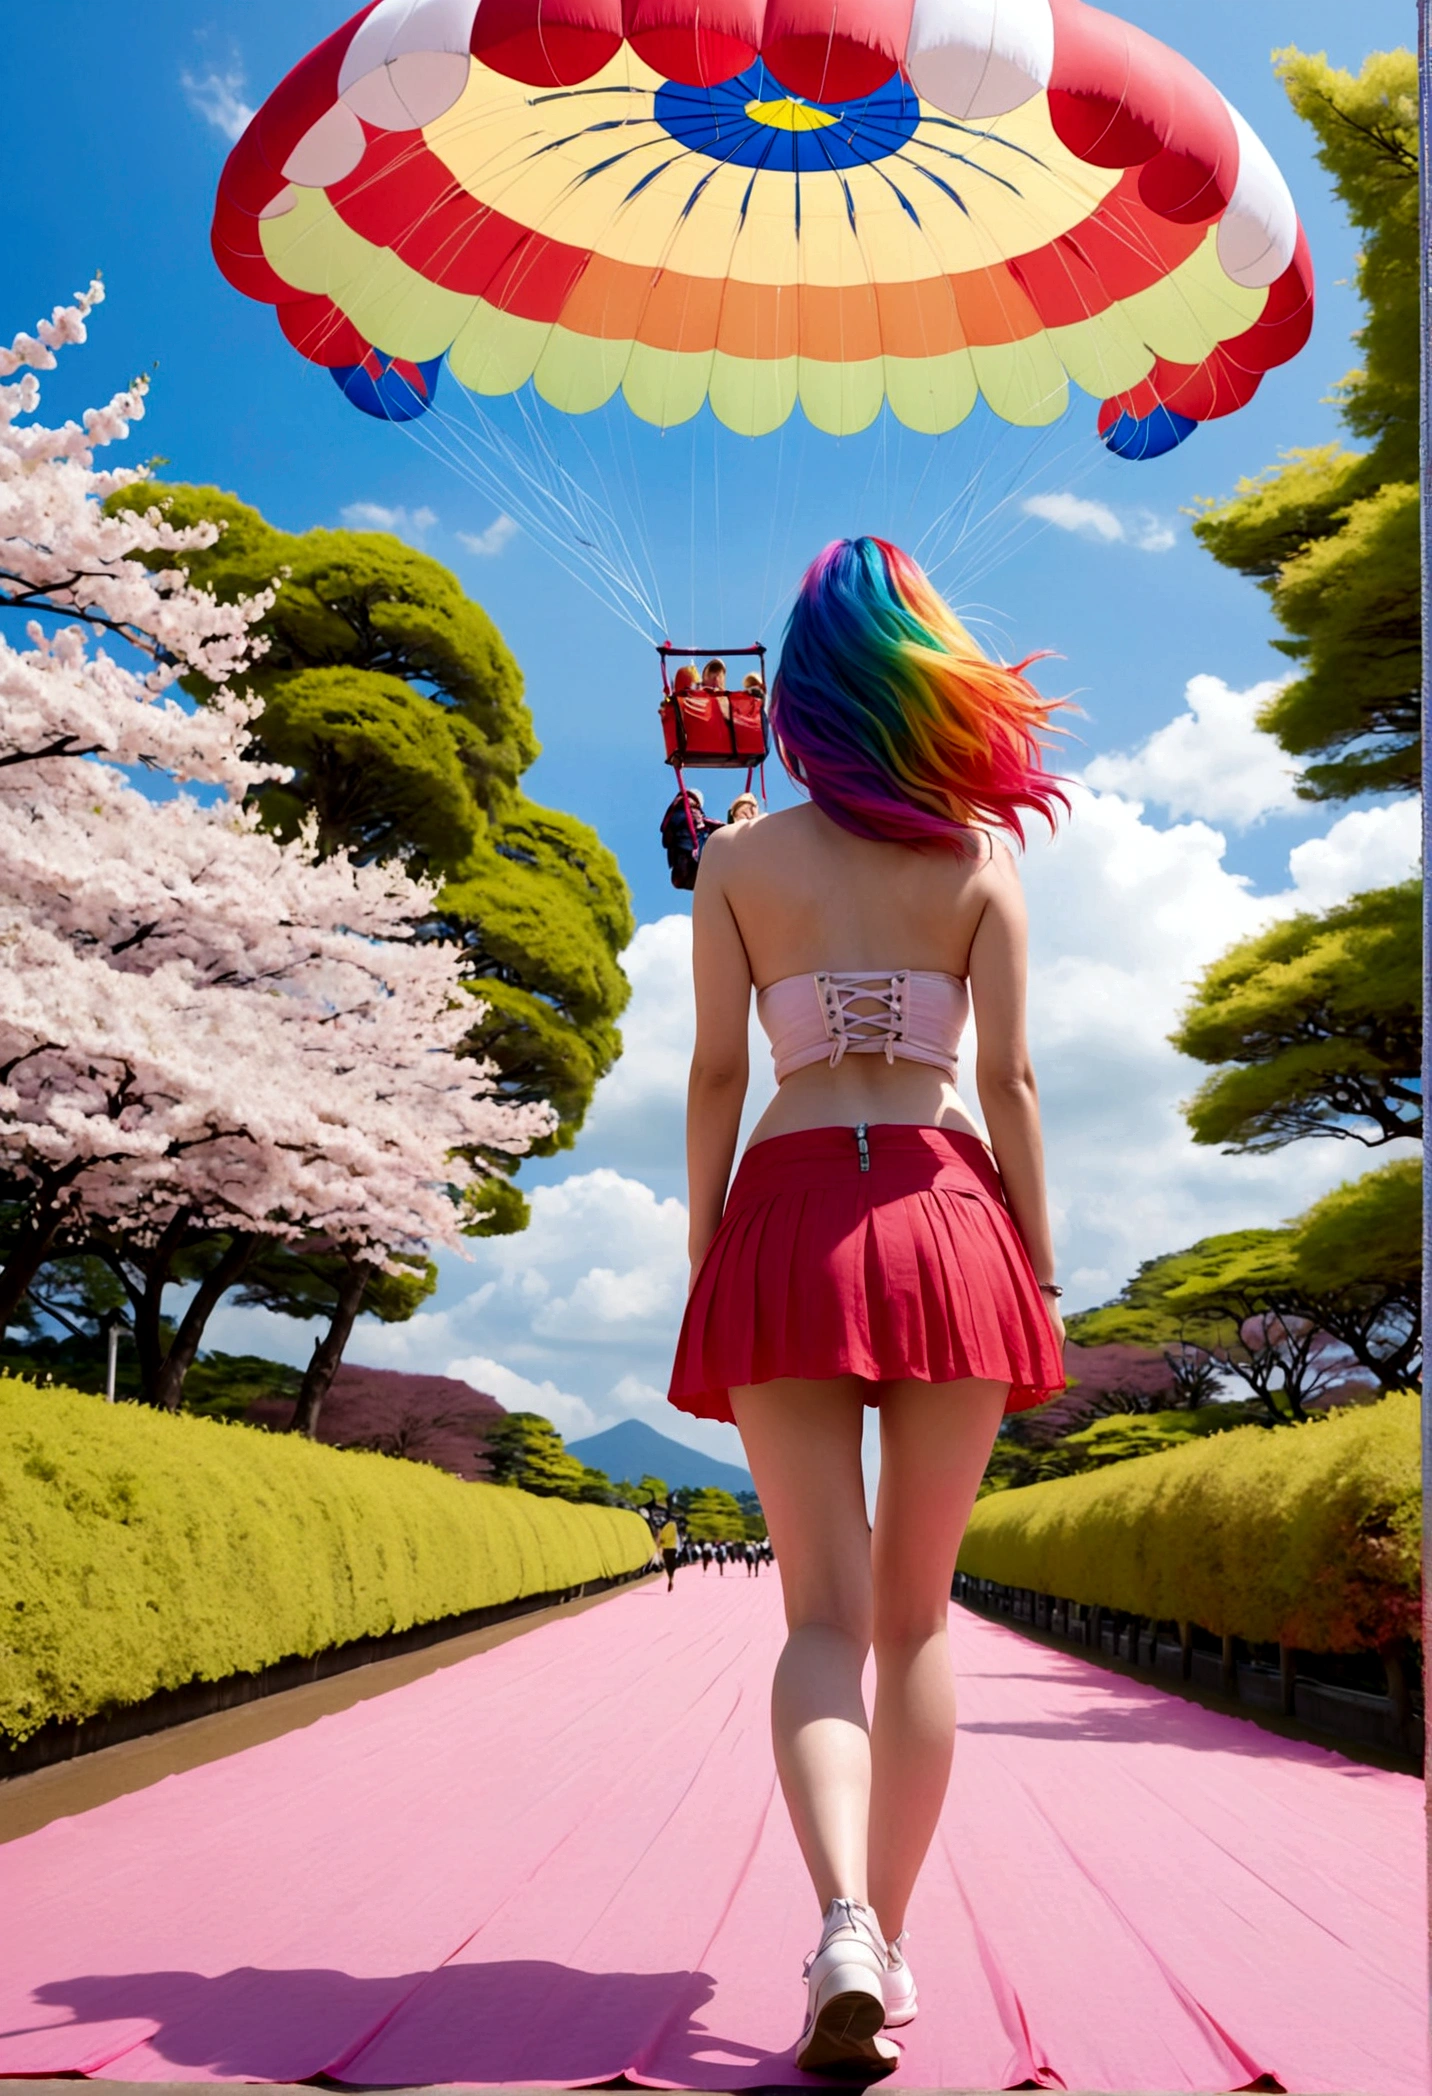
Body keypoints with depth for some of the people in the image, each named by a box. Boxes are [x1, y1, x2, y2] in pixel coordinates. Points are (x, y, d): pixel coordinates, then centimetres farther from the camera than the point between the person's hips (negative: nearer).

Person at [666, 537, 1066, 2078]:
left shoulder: (736, 858, 9)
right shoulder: (980, 855, 8)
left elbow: (716, 1071, 4)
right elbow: (1007, 1079, 2)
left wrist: (701, 1260, 9)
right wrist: (1039, 1269, 7)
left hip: (789, 1214, 0)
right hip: (945, 1213, 1)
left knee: (824, 1609, 1)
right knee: (916, 1607, 11)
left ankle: (845, 1928, -19)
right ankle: (889, 1938, 19)